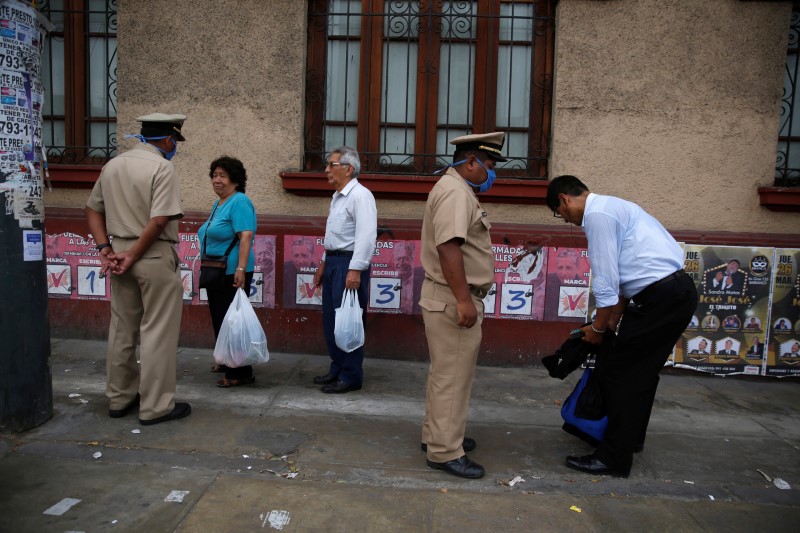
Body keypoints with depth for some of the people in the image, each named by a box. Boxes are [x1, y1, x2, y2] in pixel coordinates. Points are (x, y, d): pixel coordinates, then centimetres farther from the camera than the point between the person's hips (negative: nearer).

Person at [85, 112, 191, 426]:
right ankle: (155, 406, 8)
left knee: (122, 329, 15)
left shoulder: (112, 165, 11)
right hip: (155, 257, -7)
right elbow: (159, 221, -21)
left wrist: (105, 248, 6)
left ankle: (120, 399, 28)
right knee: (157, 332, 0)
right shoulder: (161, 168, -12)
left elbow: (93, 210, 13)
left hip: (120, 252, 7)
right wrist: (133, 256, -12)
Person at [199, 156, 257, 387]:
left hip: (232, 273, -10)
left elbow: (246, 236, -24)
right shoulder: (218, 203, 14)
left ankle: (241, 373, 4)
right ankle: (227, 362, 33)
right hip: (216, 273, 10)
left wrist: (241, 269, -30)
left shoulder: (239, 202, -14)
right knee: (219, 319, 18)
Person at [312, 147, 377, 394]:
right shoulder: (337, 196, 16)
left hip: (349, 264, -10)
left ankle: (351, 377, 8)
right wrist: (325, 262, 24)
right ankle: (337, 369, 27)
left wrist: (355, 270, -27)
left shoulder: (360, 195, -13)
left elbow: (366, 236, -22)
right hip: (333, 262, 10)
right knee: (330, 320, 14)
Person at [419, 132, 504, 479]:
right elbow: (448, 246, -28)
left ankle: (436, 435, 33)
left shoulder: (456, 190, 18)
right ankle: (445, 452, 9)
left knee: (445, 373, 19)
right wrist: (463, 300, -29)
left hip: (451, 299, 11)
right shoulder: (456, 192, -16)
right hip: (452, 300, -11)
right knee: (452, 377, -2)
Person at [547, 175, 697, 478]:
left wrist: (598, 328, -2)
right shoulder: (611, 207, 19)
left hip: (661, 298, -10)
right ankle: (631, 437, 39)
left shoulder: (597, 214, -13)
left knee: (617, 372, -3)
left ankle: (614, 458, 7)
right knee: (642, 370, 22)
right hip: (678, 291, 10)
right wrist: (613, 321, 24)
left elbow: (605, 280, -15)